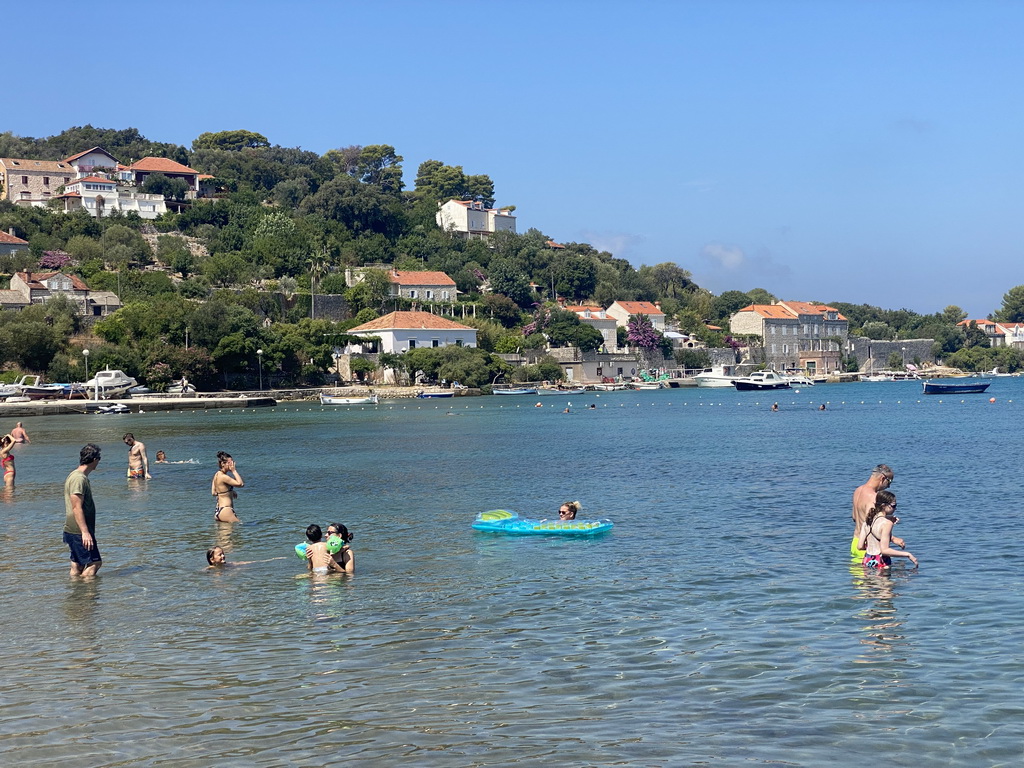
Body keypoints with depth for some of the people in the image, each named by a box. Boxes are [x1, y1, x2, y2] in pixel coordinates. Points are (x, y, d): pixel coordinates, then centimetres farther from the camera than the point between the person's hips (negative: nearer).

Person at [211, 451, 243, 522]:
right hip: (226, 511, -10)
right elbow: (240, 484, -19)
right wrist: (234, 470, -12)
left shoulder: (217, 475, 13)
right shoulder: (223, 477, -16)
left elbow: (213, 492, 20)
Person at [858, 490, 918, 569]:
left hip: (867, 560, 8)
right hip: (880, 563, -8)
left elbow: (860, 546, 8)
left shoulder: (868, 520, 8)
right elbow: (885, 550, -19)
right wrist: (907, 554, -14)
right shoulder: (887, 523, -14)